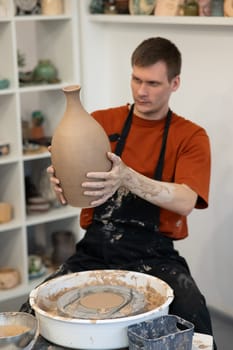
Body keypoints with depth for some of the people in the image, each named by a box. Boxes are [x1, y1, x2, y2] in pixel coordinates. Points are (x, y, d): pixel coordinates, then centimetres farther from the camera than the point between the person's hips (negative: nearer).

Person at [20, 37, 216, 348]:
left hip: (153, 256, -2)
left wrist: (128, 178, -30)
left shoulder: (191, 137, 4)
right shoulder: (101, 122, 10)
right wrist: (61, 183, -22)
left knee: (192, 317, -30)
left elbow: (185, 202, -13)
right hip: (94, 251, 2)